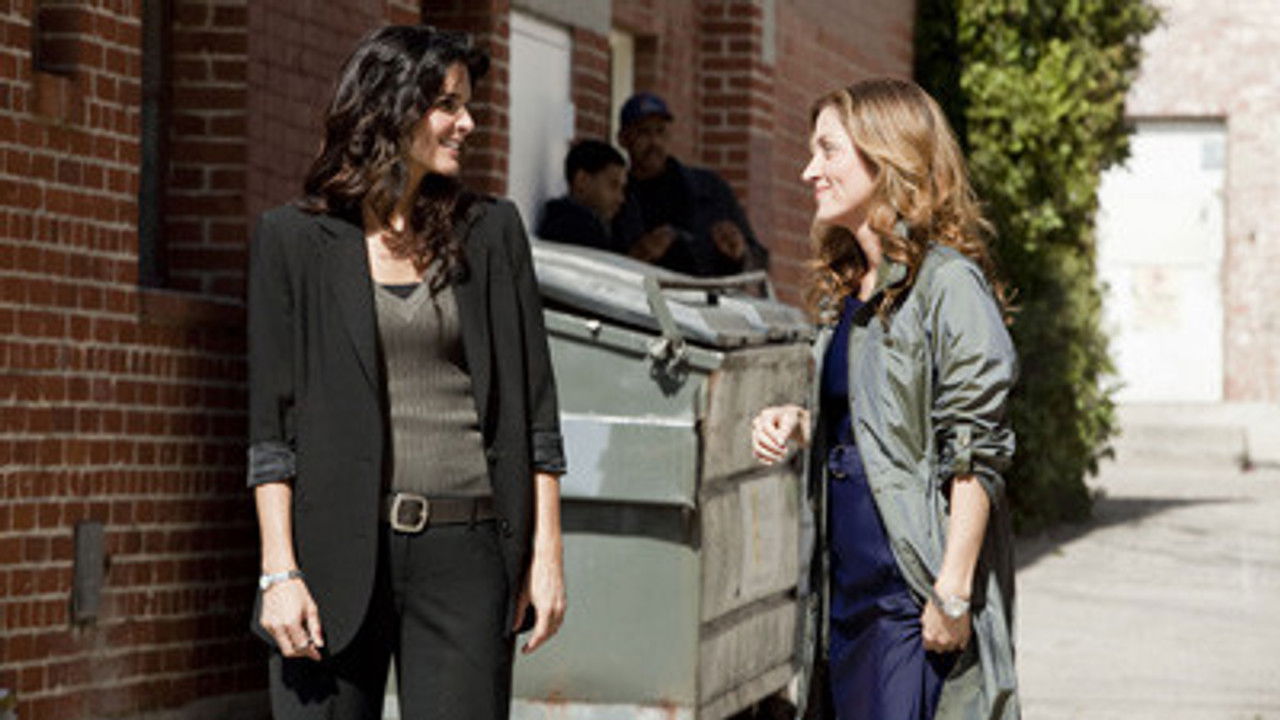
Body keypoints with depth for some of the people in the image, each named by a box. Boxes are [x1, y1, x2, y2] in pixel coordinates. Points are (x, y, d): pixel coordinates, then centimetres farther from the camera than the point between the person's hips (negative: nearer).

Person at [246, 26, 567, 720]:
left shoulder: (490, 232, 11)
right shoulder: (293, 239, 5)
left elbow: (534, 409, 11)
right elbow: (271, 426, 2)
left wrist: (546, 552, 4)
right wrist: (279, 572, -7)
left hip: (462, 556, 1)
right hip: (337, 550, -1)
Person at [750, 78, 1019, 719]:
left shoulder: (947, 283, -11)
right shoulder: (844, 289, 16)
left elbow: (975, 453, -15)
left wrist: (953, 590, -19)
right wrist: (799, 426, 6)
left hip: (916, 594, -9)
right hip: (850, 587, 9)